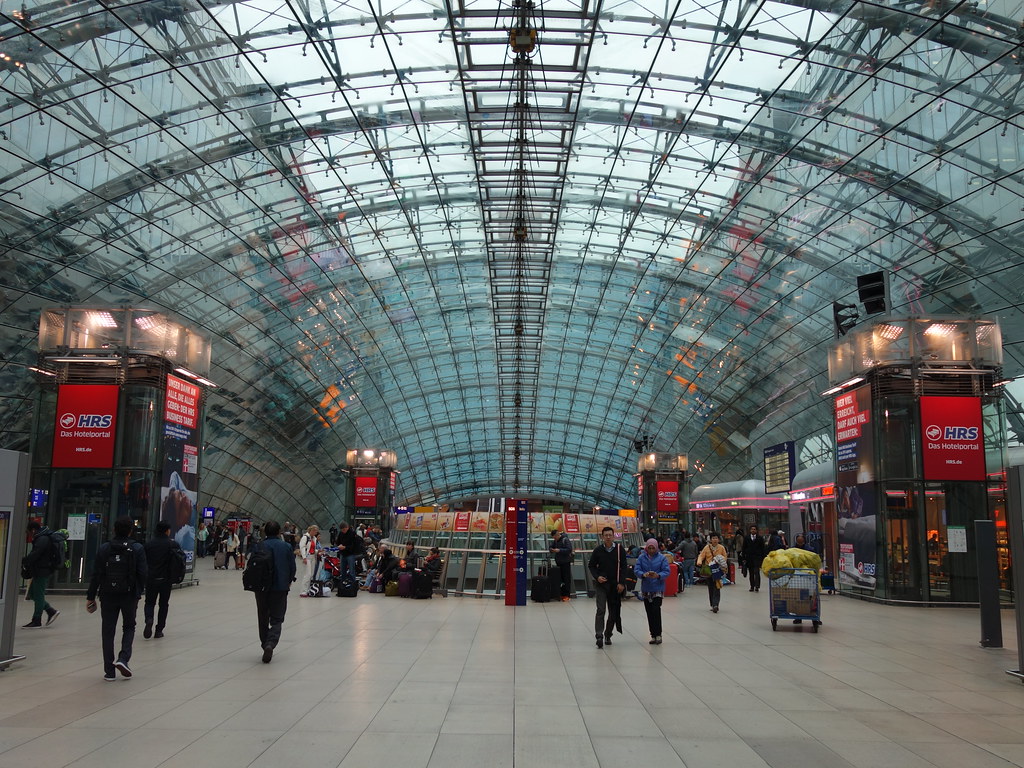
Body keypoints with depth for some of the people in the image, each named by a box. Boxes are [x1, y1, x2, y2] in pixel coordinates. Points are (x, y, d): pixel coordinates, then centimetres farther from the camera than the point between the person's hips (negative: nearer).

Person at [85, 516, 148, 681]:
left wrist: (90, 596, 4)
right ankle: (123, 658, -2)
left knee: (108, 631, 9)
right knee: (129, 627, 19)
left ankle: (109, 671, 9)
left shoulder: (104, 548, -3)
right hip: (130, 595, 0)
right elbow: (143, 573, -7)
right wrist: (138, 592, 8)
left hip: (108, 596, 1)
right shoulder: (137, 549, -6)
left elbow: (96, 575, -4)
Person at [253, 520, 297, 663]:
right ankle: (270, 644, -19)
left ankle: (265, 644, 21)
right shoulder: (287, 547, -2)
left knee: (263, 618, 16)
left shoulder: (260, 547, -5)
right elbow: (292, 567, 2)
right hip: (281, 587, 0)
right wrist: (289, 581, 20)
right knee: (277, 619, 4)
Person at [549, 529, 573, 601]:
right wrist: (551, 550, -6)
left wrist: (559, 550, -25)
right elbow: (551, 547, 18)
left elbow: (569, 549, -18)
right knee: (559, 579, 8)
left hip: (566, 562, -7)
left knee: (566, 579, -2)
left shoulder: (565, 540, -12)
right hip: (558, 562, 7)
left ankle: (566, 595, 2)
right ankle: (561, 594, 15)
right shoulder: (555, 541, 8)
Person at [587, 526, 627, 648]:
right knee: (601, 610, -11)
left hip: (615, 585, 1)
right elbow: (591, 566, 7)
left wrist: (622, 583, -8)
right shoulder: (598, 550, -2)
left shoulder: (619, 549, -3)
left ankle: (608, 635, 22)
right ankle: (599, 636, -14)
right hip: (601, 584, -1)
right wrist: (597, 577, -10)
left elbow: (623, 567, 0)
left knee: (613, 611, 8)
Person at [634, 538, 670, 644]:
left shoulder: (662, 558, -2)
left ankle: (658, 635, -4)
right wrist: (643, 574, -25)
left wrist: (658, 575, -26)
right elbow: (636, 570, -4)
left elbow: (667, 571, -7)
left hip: (658, 589, -3)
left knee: (656, 610, -13)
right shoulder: (641, 557, 3)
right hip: (645, 589, 3)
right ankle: (653, 635, 15)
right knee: (649, 613, 6)